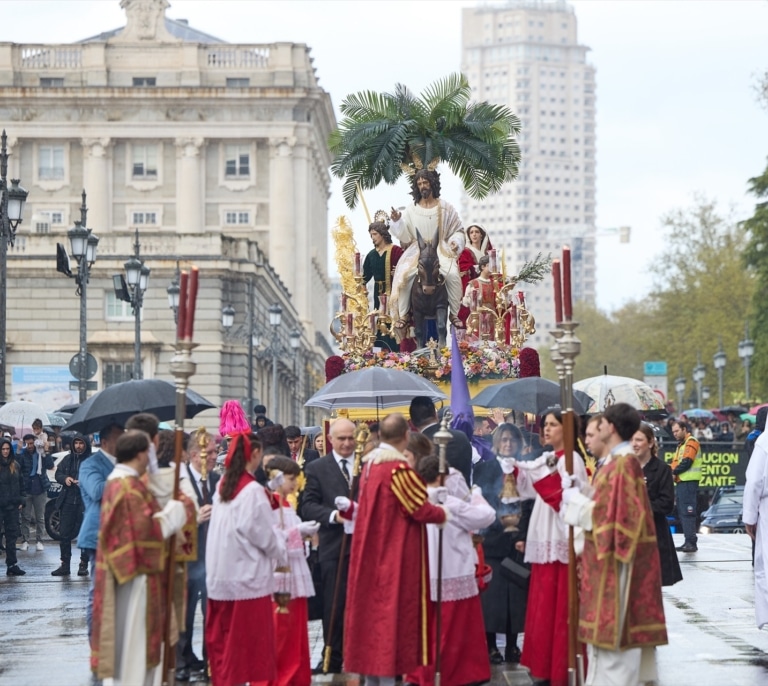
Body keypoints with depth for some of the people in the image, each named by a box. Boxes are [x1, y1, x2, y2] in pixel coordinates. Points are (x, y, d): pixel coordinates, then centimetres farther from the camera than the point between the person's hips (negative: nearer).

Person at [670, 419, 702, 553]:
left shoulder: (691, 443, -8)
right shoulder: (681, 445, 23)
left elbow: (687, 462, -18)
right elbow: (675, 462, 22)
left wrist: (674, 472, -11)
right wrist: (672, 472, 3)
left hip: (689, 483, -10)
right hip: (681, 482, 10)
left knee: (687, 512, -14)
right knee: (682, 512, 11)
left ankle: (691, 543, -17)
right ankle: (688, 542, 15)